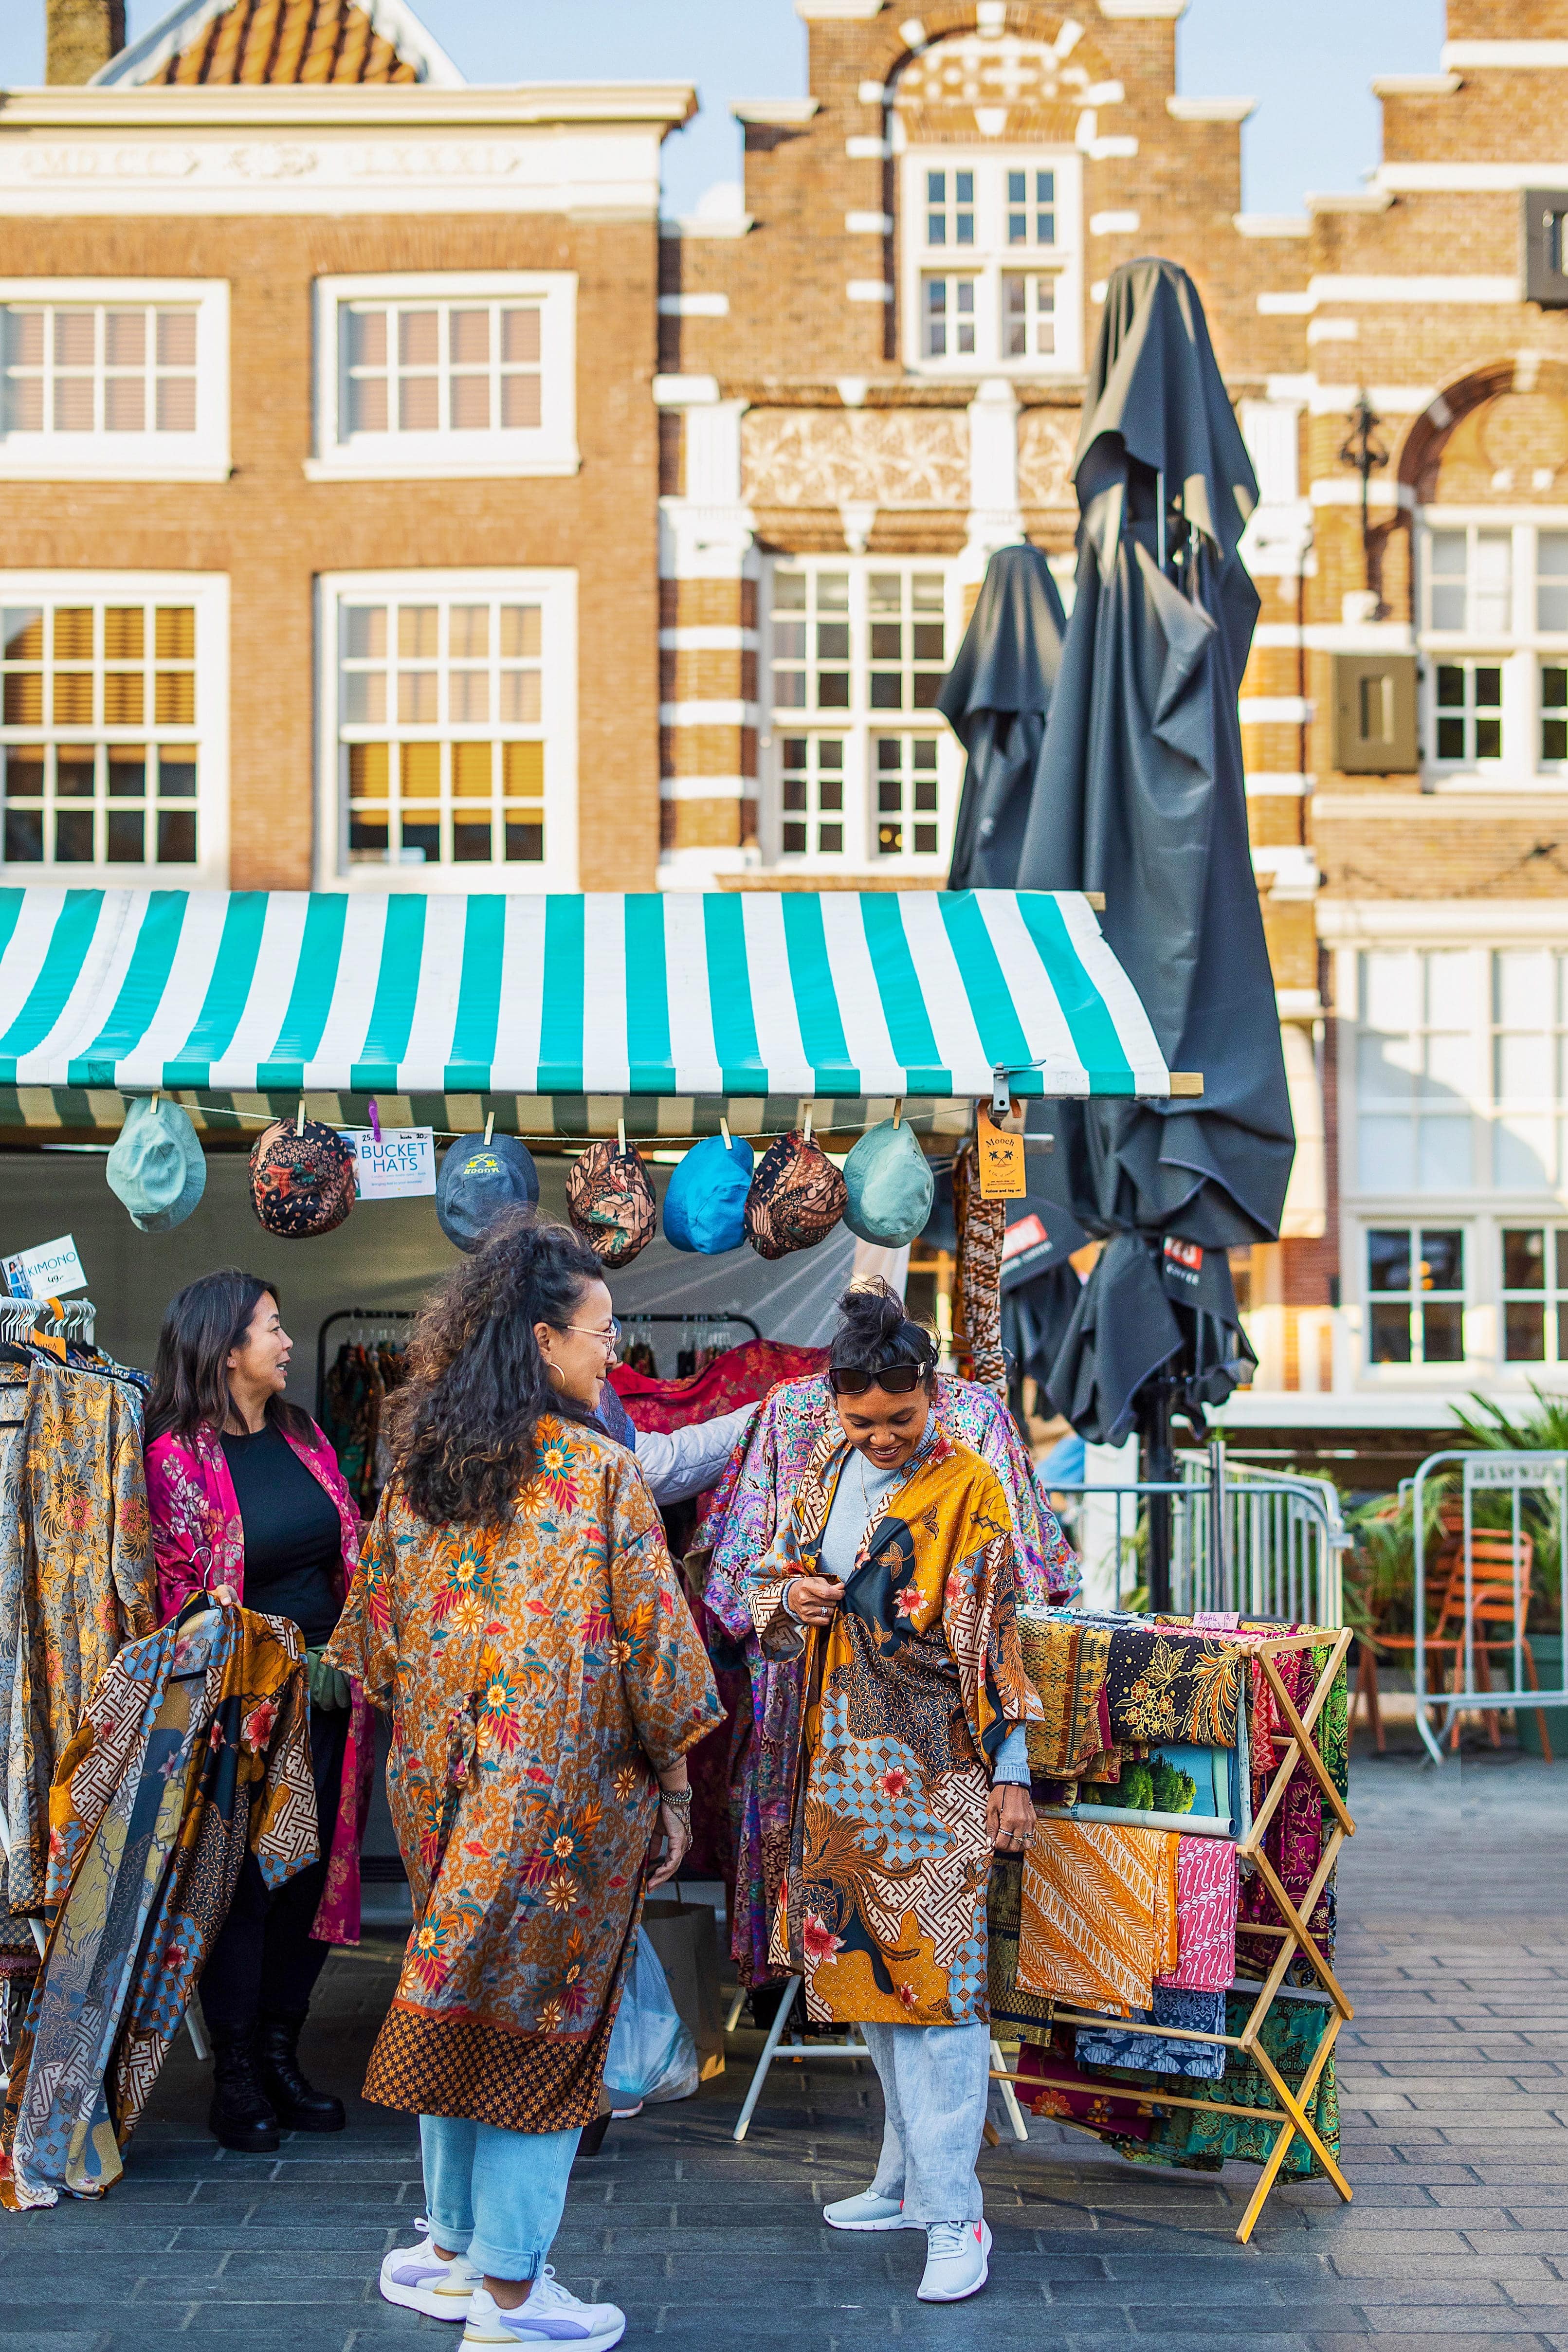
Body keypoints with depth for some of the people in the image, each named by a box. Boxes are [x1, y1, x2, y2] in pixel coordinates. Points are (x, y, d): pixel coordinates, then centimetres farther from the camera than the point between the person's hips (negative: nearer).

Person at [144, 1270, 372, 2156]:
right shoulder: (177, 1458, -9)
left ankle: (281, 2052, 22)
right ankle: (235, 2075, 12)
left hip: (326, 1689, 6)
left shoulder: (302, 1435, 10)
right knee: (244, 1882, 0)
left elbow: (351, 1552, 13)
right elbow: (179, 1594, -11)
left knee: (317, 1872, 8)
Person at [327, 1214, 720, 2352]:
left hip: (445, 1784, 6)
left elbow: (378, 1627, 10)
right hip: (568, 1788, -6)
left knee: (458, 1998, 17)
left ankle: (455, 2246, 28)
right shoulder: (601, 1469, -14)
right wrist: (674, 1780, -2)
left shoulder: (419, 1460, 3)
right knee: (545, 2017, 4)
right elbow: (651, 1637, -13)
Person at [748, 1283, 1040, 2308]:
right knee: (865, 1967, 12)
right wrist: (790, 1597, -4)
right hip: (841, 1757, 7)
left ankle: (954, 2215, -4)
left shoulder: (968, 1488, -9)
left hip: (930, 1766, -7)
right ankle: (910, 2175, 25)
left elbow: (995, 1637, -9)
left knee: (934, 1975, -8)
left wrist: (1011, 1772, -9)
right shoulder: (828, 1467, 9)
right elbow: (776, 1579, 20)